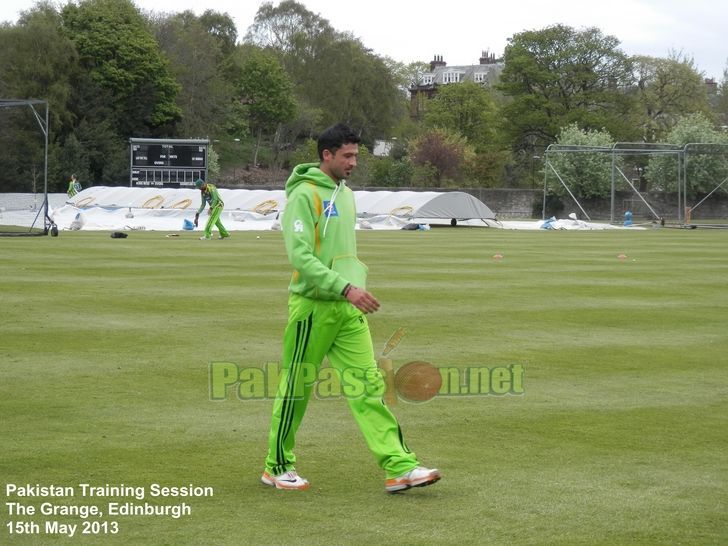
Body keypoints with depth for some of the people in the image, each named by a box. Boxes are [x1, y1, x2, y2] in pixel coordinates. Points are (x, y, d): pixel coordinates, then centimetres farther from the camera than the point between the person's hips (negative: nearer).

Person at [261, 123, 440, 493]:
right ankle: (277, 467, 19)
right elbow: (299, 255, -21)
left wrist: (360, 283, 16)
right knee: (296, 387, 4)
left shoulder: (345, 193, 15)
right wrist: (346, 288, -27)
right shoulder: (304, 195, -12)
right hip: (312, 306, -7)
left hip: (348, 309, 7)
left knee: (369, 384, -1)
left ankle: (399, 467, -6)